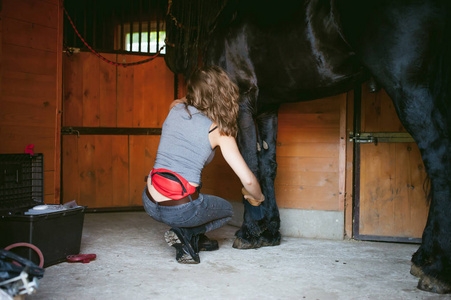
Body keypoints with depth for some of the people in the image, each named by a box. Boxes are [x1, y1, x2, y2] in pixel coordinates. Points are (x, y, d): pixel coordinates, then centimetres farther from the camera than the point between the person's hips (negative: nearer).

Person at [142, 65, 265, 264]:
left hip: (150, 203, 5)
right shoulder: (219, 132, -5)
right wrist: (258, 197, 15)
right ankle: (185, 234, 1)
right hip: (180, 210, -5)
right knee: (227, 210, 26)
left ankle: (195, 239, 25)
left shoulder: (175, 109, 5)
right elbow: (248, 180, -5)